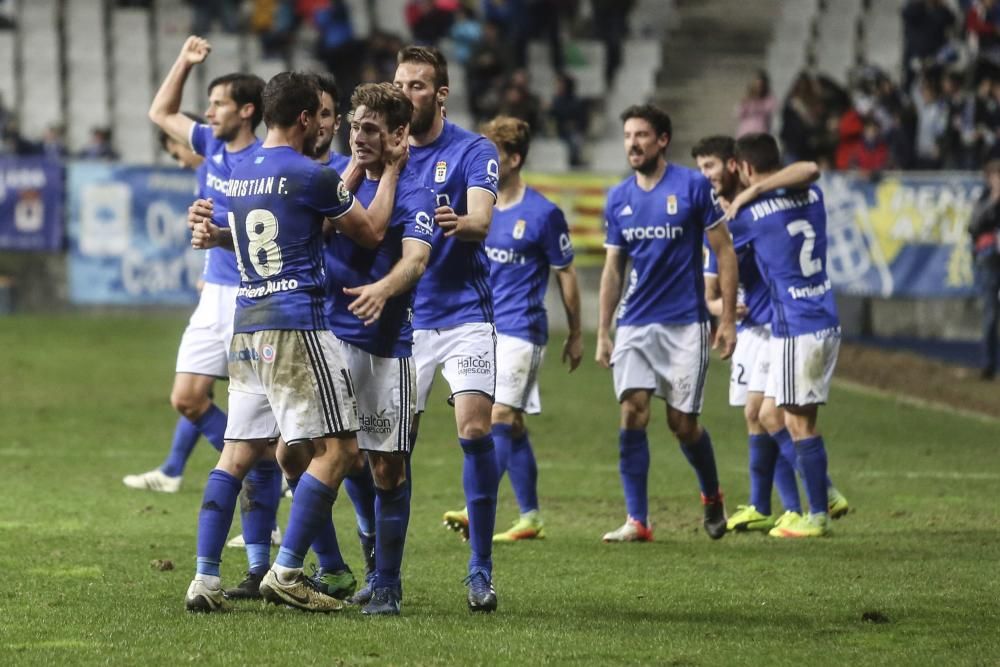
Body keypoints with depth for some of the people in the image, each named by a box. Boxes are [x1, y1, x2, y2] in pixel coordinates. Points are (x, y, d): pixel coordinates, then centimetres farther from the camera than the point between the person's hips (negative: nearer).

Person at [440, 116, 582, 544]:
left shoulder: (543, 214, -7)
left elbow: (566, 275, 0)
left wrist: (575, 336, 4)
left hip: (521, 331, -6)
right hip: (482, 329, 6)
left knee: (499, 417, -15)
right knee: (512, 427, 8)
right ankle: (530, 518, 13)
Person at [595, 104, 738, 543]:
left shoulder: (693, 186, -6)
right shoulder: (618, 199, 7)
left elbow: (724, 251, -2)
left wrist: (728, 319, -7)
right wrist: (602, 333, 10)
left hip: (685, 324, -3)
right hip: (635, 324, 3)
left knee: (683, 423, -1)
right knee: (632, 414, -11)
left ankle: (712, 496, 27)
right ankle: (637, 520, -8)